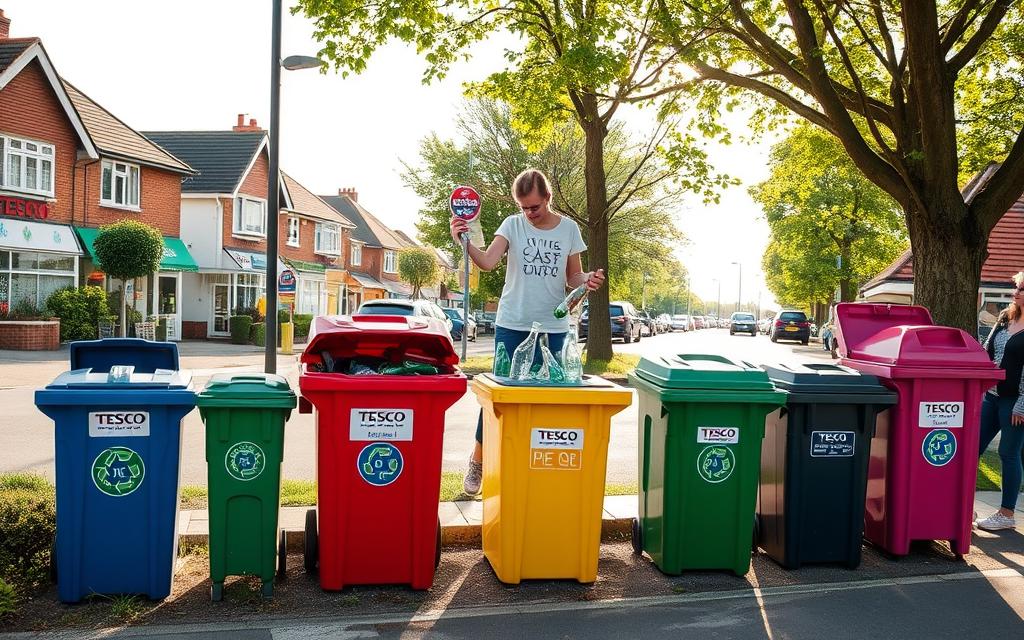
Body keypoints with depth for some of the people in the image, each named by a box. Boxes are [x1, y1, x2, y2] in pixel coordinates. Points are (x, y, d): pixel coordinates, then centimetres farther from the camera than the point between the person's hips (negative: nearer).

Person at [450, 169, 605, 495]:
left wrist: (587, 281, -12)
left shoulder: (569, 229, 4)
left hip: (553, 327, 2)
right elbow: (488, 261, -15)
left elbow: (573, 277, 10)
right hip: (511, 324, -1)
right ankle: (478, 460, 19)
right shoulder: (512, 225, -1)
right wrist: (464, 242, -32)